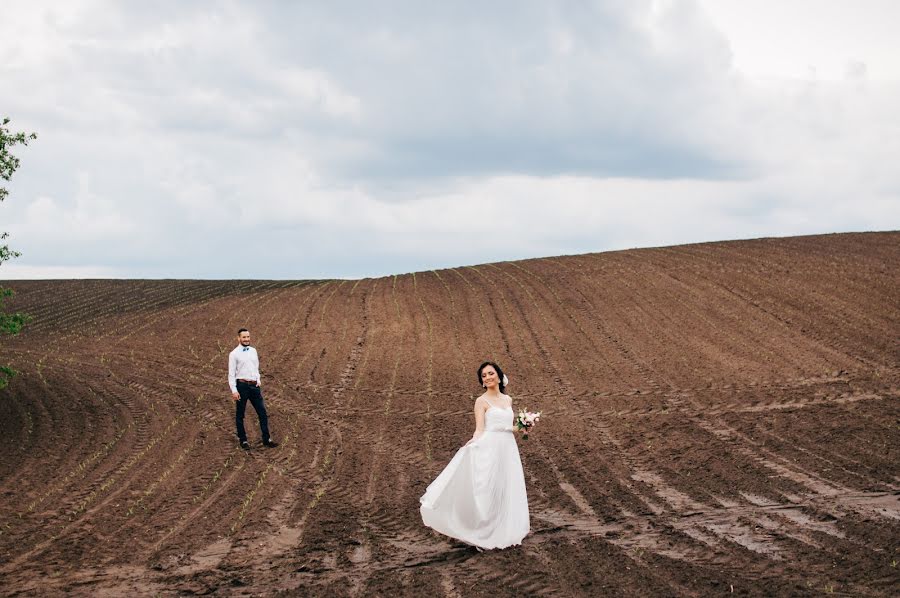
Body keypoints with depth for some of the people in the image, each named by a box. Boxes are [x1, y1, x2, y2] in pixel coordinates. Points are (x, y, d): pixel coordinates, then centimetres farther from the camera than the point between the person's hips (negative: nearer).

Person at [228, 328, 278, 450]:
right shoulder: (234, 354, -6)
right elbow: (231, 373, -7)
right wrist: (234, 390, -13)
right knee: (240, 415, 6)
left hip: (254, 386, 5)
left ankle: (266, 439, 10)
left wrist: (258, 380, 10)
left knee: (262, 413, 3)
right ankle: (243, 440, 18)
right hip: (241, 385, -5)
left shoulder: (253, 351, 11)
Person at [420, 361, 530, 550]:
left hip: (508, 449, 6)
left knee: (506, 492, 8)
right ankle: (483, 536, -1)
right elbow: (480, 429, -12)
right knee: (486, 492, -6)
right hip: (489, 449, -6)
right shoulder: (481, 401, -2)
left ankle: (503, 533, 17)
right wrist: (473, 442, -31)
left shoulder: (508, 400, 15)